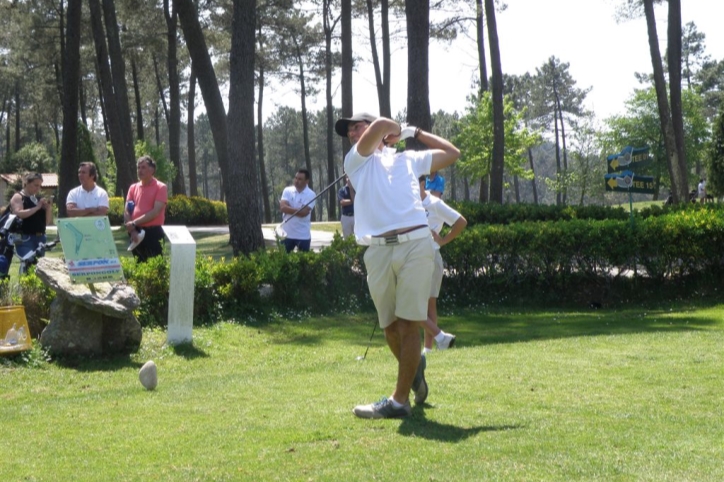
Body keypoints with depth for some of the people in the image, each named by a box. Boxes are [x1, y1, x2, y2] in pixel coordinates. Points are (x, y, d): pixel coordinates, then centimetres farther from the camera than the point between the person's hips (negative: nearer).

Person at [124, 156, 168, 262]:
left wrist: (134, 223, -13)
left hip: (153, 233, -5)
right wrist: (132, 231, -10)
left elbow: (156, 212, -12)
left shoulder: (160, 188, -2)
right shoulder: (133, 188, 13)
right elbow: (127, 212, 6)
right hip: (136, 233, 5)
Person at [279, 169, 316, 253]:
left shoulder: (311, 195, -8)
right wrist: (298, 210, -15)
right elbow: (283, 207, -12)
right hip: (287, 234, 3)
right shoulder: (287, 191, 2)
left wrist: (288, 208, -10)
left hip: (303, 235, -3)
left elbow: (304, 212, -19)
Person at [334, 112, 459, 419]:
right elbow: (380, 125, 0)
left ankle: (399, 400, -7)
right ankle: (414, 369, 34)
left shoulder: (407, 159, 24)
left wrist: (414, 132, 31)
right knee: (389, 326, 8)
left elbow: (452, 154, 32)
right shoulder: (355, 161, 17)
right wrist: (396, 130, 20)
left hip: (415, 245, -1)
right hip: (378, 252, 1)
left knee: (408, 323, -6)